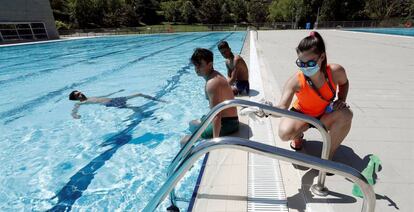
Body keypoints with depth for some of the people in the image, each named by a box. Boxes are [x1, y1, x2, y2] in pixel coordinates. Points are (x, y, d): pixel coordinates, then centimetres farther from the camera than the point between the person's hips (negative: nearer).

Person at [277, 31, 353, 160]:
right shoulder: (295, 81, -32)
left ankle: (329, 155, -10)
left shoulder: (336, 71, -23)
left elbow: (344, 83, 5)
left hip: (325, 115, 2)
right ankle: (298, 136, 12)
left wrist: (341, 100, -12)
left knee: (346, 115, -31)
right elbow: (282, 108, -41)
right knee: (285, 133, -31)